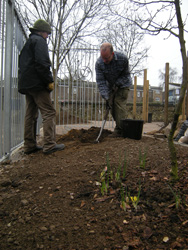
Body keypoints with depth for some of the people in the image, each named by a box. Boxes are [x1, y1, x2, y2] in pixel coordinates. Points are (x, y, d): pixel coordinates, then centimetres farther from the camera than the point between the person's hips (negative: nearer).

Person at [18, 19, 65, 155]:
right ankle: (49, 145, -13)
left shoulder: (27, 43, 27)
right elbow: (42, 63, -17)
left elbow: (22, 64, 26)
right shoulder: (39, 41, -2)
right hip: (37, 84, -10)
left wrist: (24, 81, 21)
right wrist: (50, 81, -13)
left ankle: (30, 145, 12)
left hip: (26, 84, 10)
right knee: (49, 112, -10)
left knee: (30, 115, 9)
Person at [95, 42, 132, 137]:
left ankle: (119, 130, -12)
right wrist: (106, 97, -29)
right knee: (112, 107, 0)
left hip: (123, 84, -3)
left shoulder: (123, 58, -26)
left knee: (120, 104, -16)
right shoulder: (99, 63, -22)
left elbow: (126, 75, -12)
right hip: (111, 86, 3)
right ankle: (122, 127, 13)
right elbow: (100, 82, -22)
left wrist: (117, 84, -23)